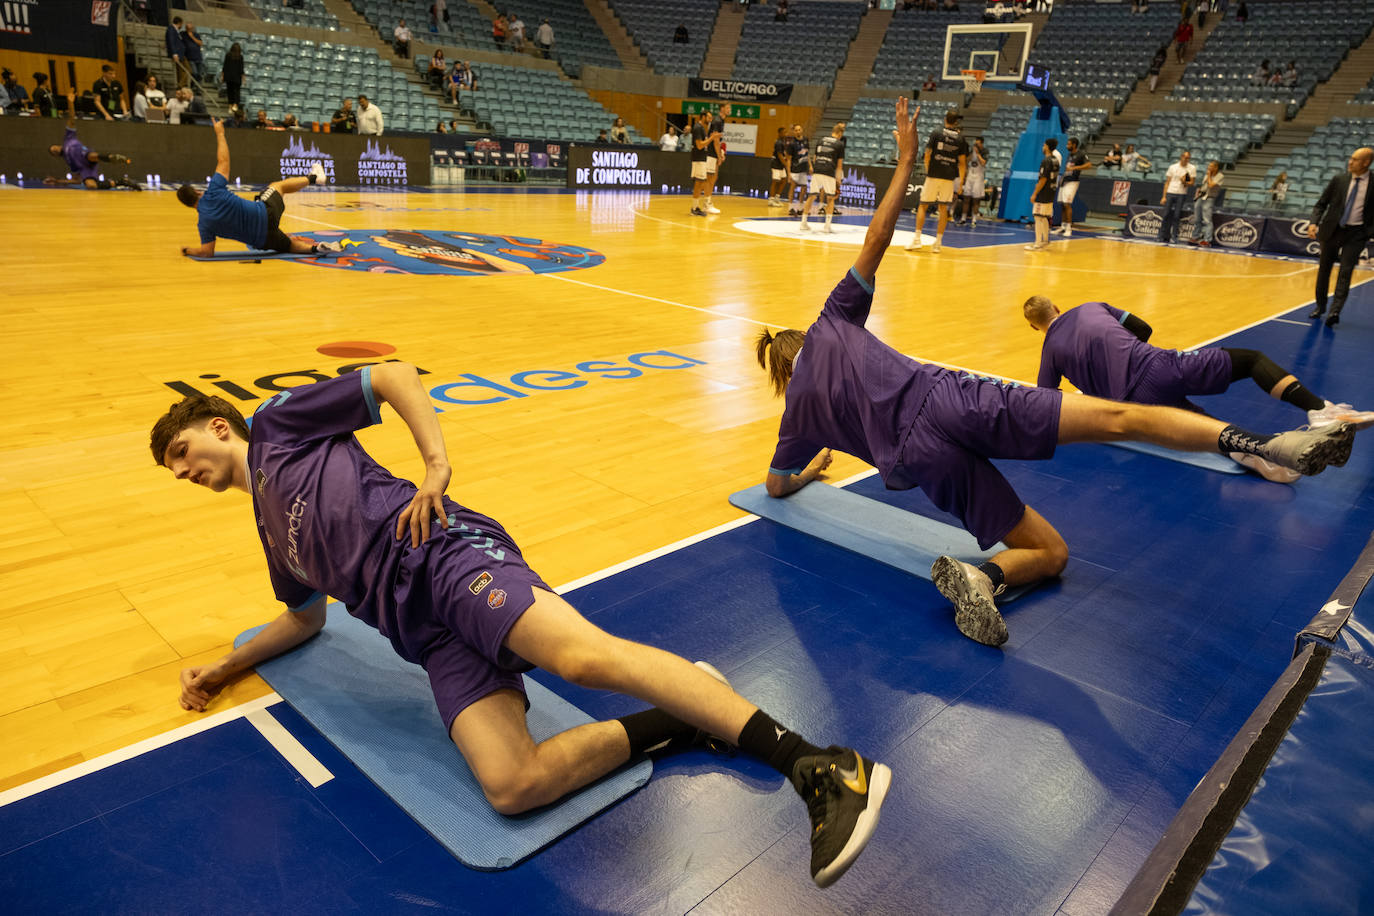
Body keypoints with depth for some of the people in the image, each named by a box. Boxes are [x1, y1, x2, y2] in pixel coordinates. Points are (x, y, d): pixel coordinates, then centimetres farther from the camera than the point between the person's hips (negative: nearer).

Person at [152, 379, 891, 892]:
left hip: (441, 554, -6)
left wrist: (437, 466, -5)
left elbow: (394, 376, 7)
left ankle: (819, 766, -33)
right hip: (429, 636, 6)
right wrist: (222, 668, 36)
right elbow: (307, 616, 43)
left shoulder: (279, 424, 17)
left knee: (584, 656, -33)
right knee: (511, 787, -21)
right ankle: (682, 724, -8)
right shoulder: (269, 529, 36)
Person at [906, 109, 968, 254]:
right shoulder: (961, 140, 4)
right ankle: (937, 243, 6)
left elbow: (928, 154, -3)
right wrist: (961, 181, 9)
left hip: (933, 175, -2)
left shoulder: (936, 133, -3)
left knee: (922, 206, 6)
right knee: (943, 208, 7)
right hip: (949, 177, 2)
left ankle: (917, 239, -3)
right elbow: (962, 162, 3)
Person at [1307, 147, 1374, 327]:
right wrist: (1314, 223, -9)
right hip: (1332, 230, 3)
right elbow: (1321, 204, 5)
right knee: (1324, 270, 11)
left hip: (1356, 233, -3)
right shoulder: (1339, 180, 1)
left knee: (1345, 272, -11)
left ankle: (1335, 311, -16)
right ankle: (1320, 306, 27)